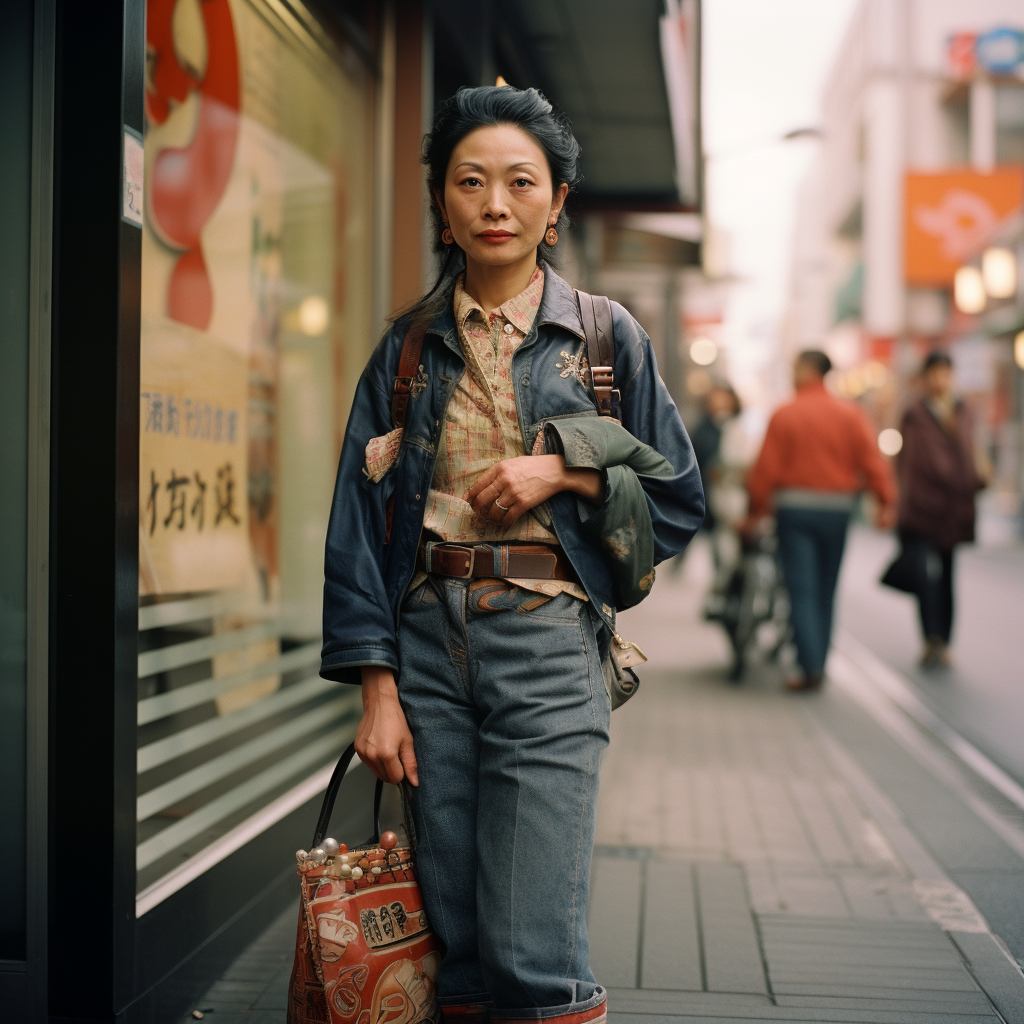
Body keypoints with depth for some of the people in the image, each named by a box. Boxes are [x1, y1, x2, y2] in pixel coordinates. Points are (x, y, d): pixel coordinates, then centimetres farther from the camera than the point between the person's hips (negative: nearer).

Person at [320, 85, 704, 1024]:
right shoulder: (409, 347, 10)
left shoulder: (607, 336, 6)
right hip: (429, 637, 3)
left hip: (547, 637, -2)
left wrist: (562, 469, -9)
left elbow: (680, 500, 8)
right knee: (456, 938, 6)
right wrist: (378, 690, 0)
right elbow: (361, 516, 7)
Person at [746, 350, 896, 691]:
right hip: (837, 509, 3)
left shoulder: (785, 416, -4)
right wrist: (887, 502, -4)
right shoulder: (850, 414, 4)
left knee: (802, 592, -4)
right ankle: (817, 662, 17)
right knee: (825, 592, 13)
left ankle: (811, 668, -12)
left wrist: (756, 509, 4)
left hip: (795, 509, -3)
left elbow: (766, 469, -5)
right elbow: (872, 461, -4)